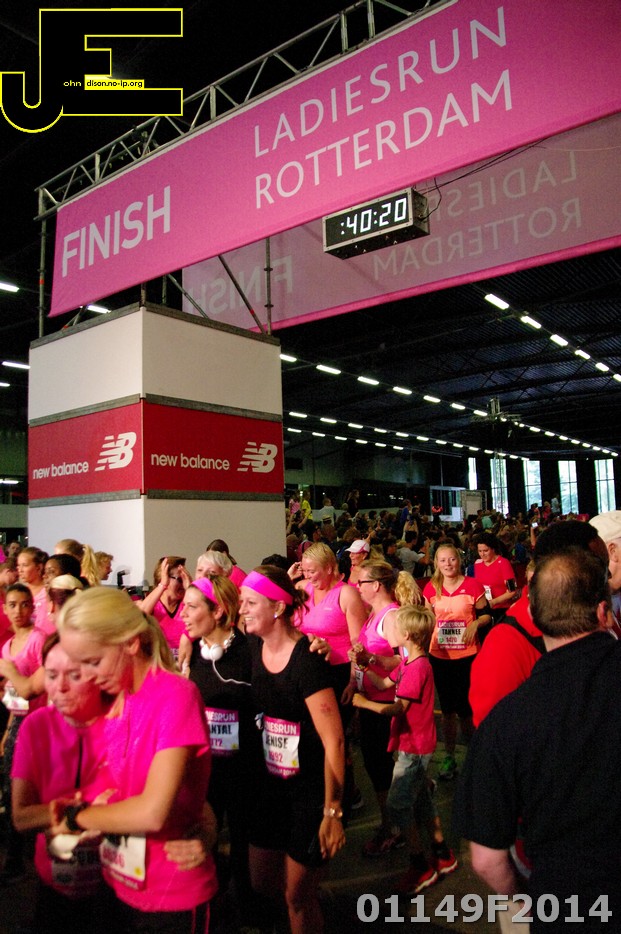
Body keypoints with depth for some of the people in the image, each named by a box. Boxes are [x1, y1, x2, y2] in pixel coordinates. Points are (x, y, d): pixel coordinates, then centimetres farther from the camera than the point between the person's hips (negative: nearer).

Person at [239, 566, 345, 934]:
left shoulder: (306, 659, -26)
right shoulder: (255, 648, -4)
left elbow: (334, 740, -24)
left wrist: (332, 812, -20)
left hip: (312, 787, -7)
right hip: (272, 781, 7)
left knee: (298, 896, 9)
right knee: (262, 883, 19)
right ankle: (311, 895, 46)